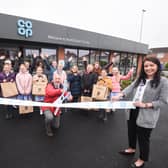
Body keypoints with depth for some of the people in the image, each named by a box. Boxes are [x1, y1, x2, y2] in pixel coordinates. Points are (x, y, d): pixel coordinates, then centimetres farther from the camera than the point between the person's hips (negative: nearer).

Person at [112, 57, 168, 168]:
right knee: (131, 132, 24)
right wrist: (119, 95, -21)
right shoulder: (140, 79, 7)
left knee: (143, 138, 10)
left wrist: (145, 105, -21)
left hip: (146, 115, -6)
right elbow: (130, 88, -4)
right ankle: (132, 149, 52)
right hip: (133, 111, 6)